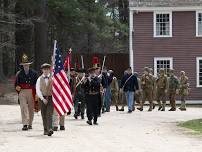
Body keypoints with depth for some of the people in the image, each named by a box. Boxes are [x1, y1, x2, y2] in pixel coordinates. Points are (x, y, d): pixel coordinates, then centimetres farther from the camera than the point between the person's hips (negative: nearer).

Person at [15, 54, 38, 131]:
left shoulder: (34, 73, 7)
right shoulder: (19, 74, 7)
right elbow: (16, 83, 12)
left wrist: (36, 93, -3)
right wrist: (17, 87, -9)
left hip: (31, 92, 1)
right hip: (22, 92, -1)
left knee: (31, 108, 8)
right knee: (23, 108, -11)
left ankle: (30, 124, 19)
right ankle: (25, 124, -15)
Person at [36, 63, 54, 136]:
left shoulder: (52, 78, 4)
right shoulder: (39, 79, 4)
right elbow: (38, 90, -2)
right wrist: (43, 99, -11)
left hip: (50, 98, -1)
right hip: (42, 98, 1)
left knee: (49, 114, -13)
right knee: (44, 115, 5)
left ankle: (50, 129, -24)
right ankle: (45, 130, 14)